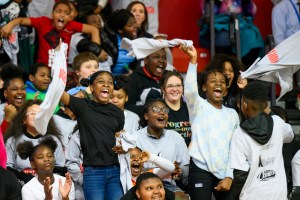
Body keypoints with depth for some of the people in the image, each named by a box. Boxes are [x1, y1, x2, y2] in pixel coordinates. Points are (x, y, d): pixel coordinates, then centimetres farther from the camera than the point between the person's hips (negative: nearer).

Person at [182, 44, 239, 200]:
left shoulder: (232, 114, 15)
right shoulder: (198, 106, 4)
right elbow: (190, 91, -19)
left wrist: (229, 176, 2)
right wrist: (193, 60, -28)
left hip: (224, 173, 4)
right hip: (201, 170, -4)